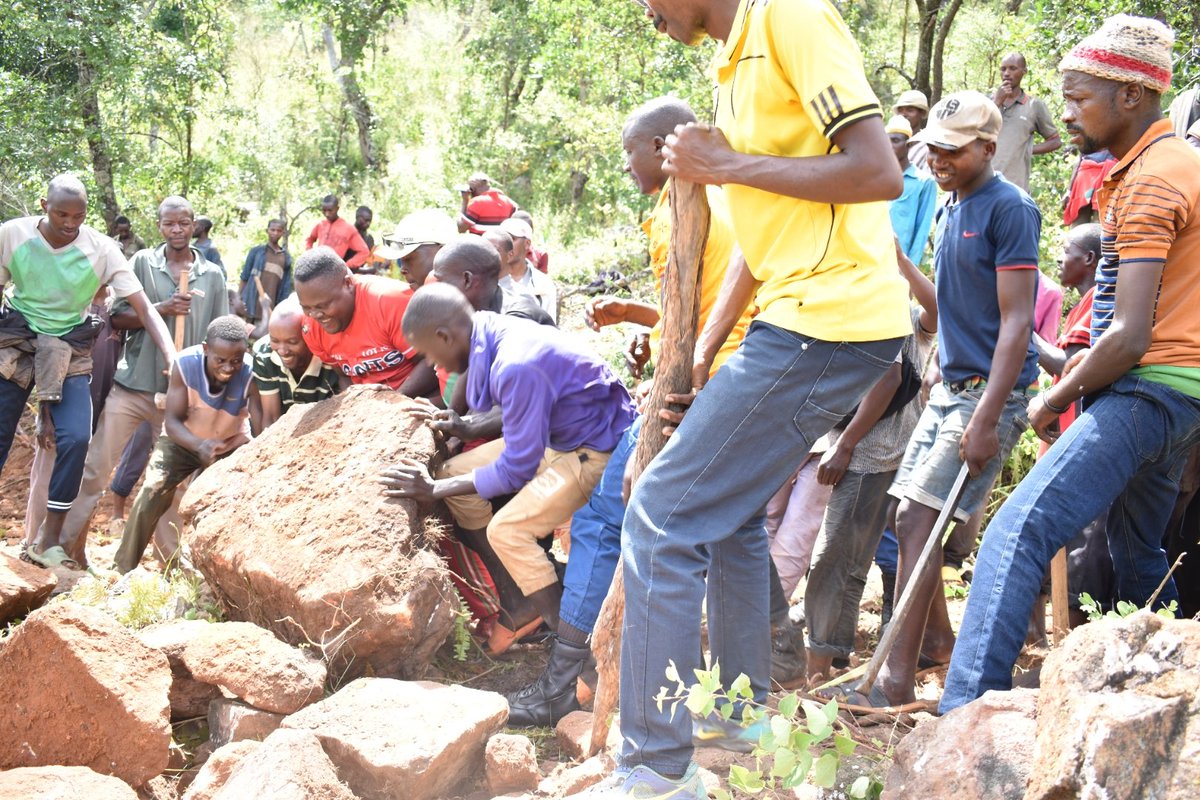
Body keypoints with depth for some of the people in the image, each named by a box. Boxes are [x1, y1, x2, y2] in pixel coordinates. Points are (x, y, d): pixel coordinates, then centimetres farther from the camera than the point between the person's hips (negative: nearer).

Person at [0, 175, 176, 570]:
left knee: (76, 438, -16)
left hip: (70, 350, 0)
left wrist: (173, 359, -27)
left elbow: (144, 308, -14)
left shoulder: (102, 249, -14)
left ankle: (49, 539, -5)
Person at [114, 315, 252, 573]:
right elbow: (172, 421, -28)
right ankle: (121, 572, 3)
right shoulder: (185, 364, -31)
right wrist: (200, 445, -47)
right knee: (148, 500, -12)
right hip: (183, 439, 0)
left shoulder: (251, 372, -33)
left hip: (231, 443, 0)